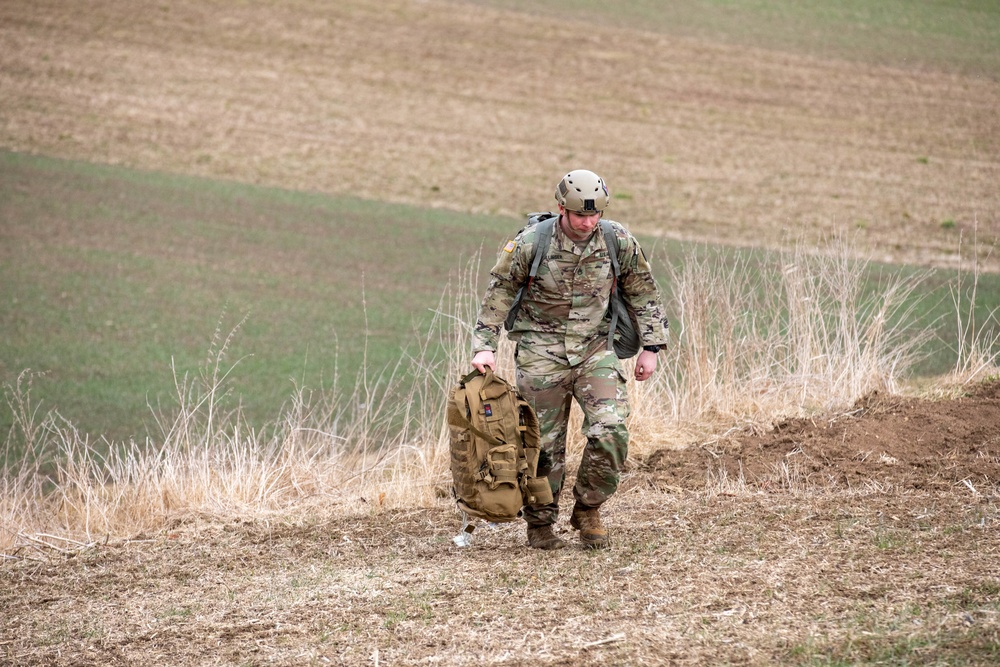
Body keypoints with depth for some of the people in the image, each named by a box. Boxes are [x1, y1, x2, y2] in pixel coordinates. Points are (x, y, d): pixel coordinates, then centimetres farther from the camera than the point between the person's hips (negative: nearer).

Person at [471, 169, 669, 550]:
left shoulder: (618, 242, -4)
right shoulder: (530, 243, -11)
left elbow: (643, 293, 9)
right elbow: (498, 294, -2)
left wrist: (650, 347, 6)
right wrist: (485, 346, -8)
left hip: (595, 348, 2)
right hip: (542, 350, -2)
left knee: (611, 430, -15)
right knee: (545, 443, 0)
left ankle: (587, 510, 6)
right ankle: (540, 525, 18)